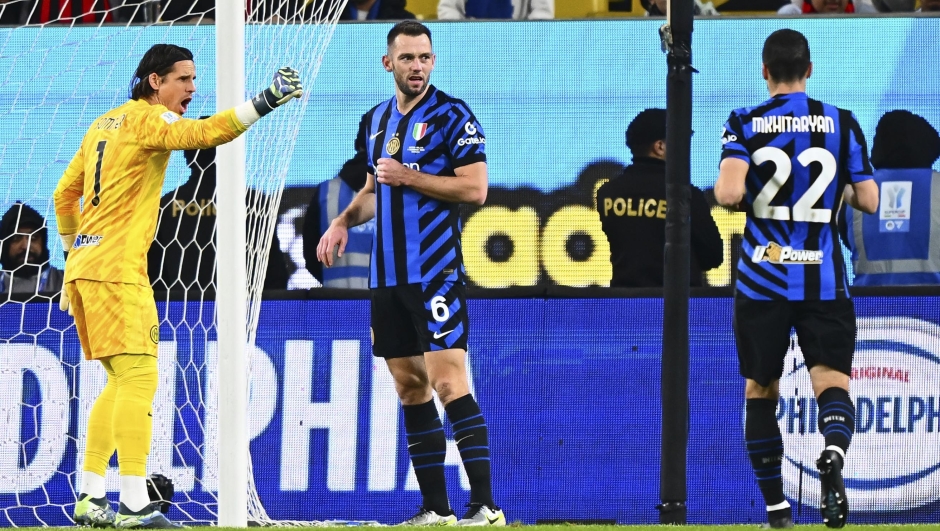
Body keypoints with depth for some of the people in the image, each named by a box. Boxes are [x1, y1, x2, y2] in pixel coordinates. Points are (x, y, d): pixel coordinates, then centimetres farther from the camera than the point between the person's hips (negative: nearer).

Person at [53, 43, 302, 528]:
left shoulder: (104, 124, 19)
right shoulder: (148, 119, -7)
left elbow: (65, 193, 25)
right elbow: (200, 134, -26)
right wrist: (265, 101, -32)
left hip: (84, 265, 9)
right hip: (116, 268, -9)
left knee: (123, 382, 15)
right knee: (138, 378, -12)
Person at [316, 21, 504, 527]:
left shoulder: (452, 116, -6)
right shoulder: (377, 120, 15)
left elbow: (475, 187, -13)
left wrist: (409, 177, -14)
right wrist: (343, 222, 9)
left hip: (436, 272, -7)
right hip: (387, 274, 7)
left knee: (447, 381, -14)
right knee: (409, 386, 7)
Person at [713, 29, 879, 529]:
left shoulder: (744, 123, -1)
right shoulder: (841, 123, 2)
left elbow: (729, 193, -16)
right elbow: (869, 201, 2)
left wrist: (722, 188, 7)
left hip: (762, 277, 0)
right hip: (824, 278, 0)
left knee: (760, 390, 14)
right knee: (832, 381, -5)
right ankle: (833, 452, -38)